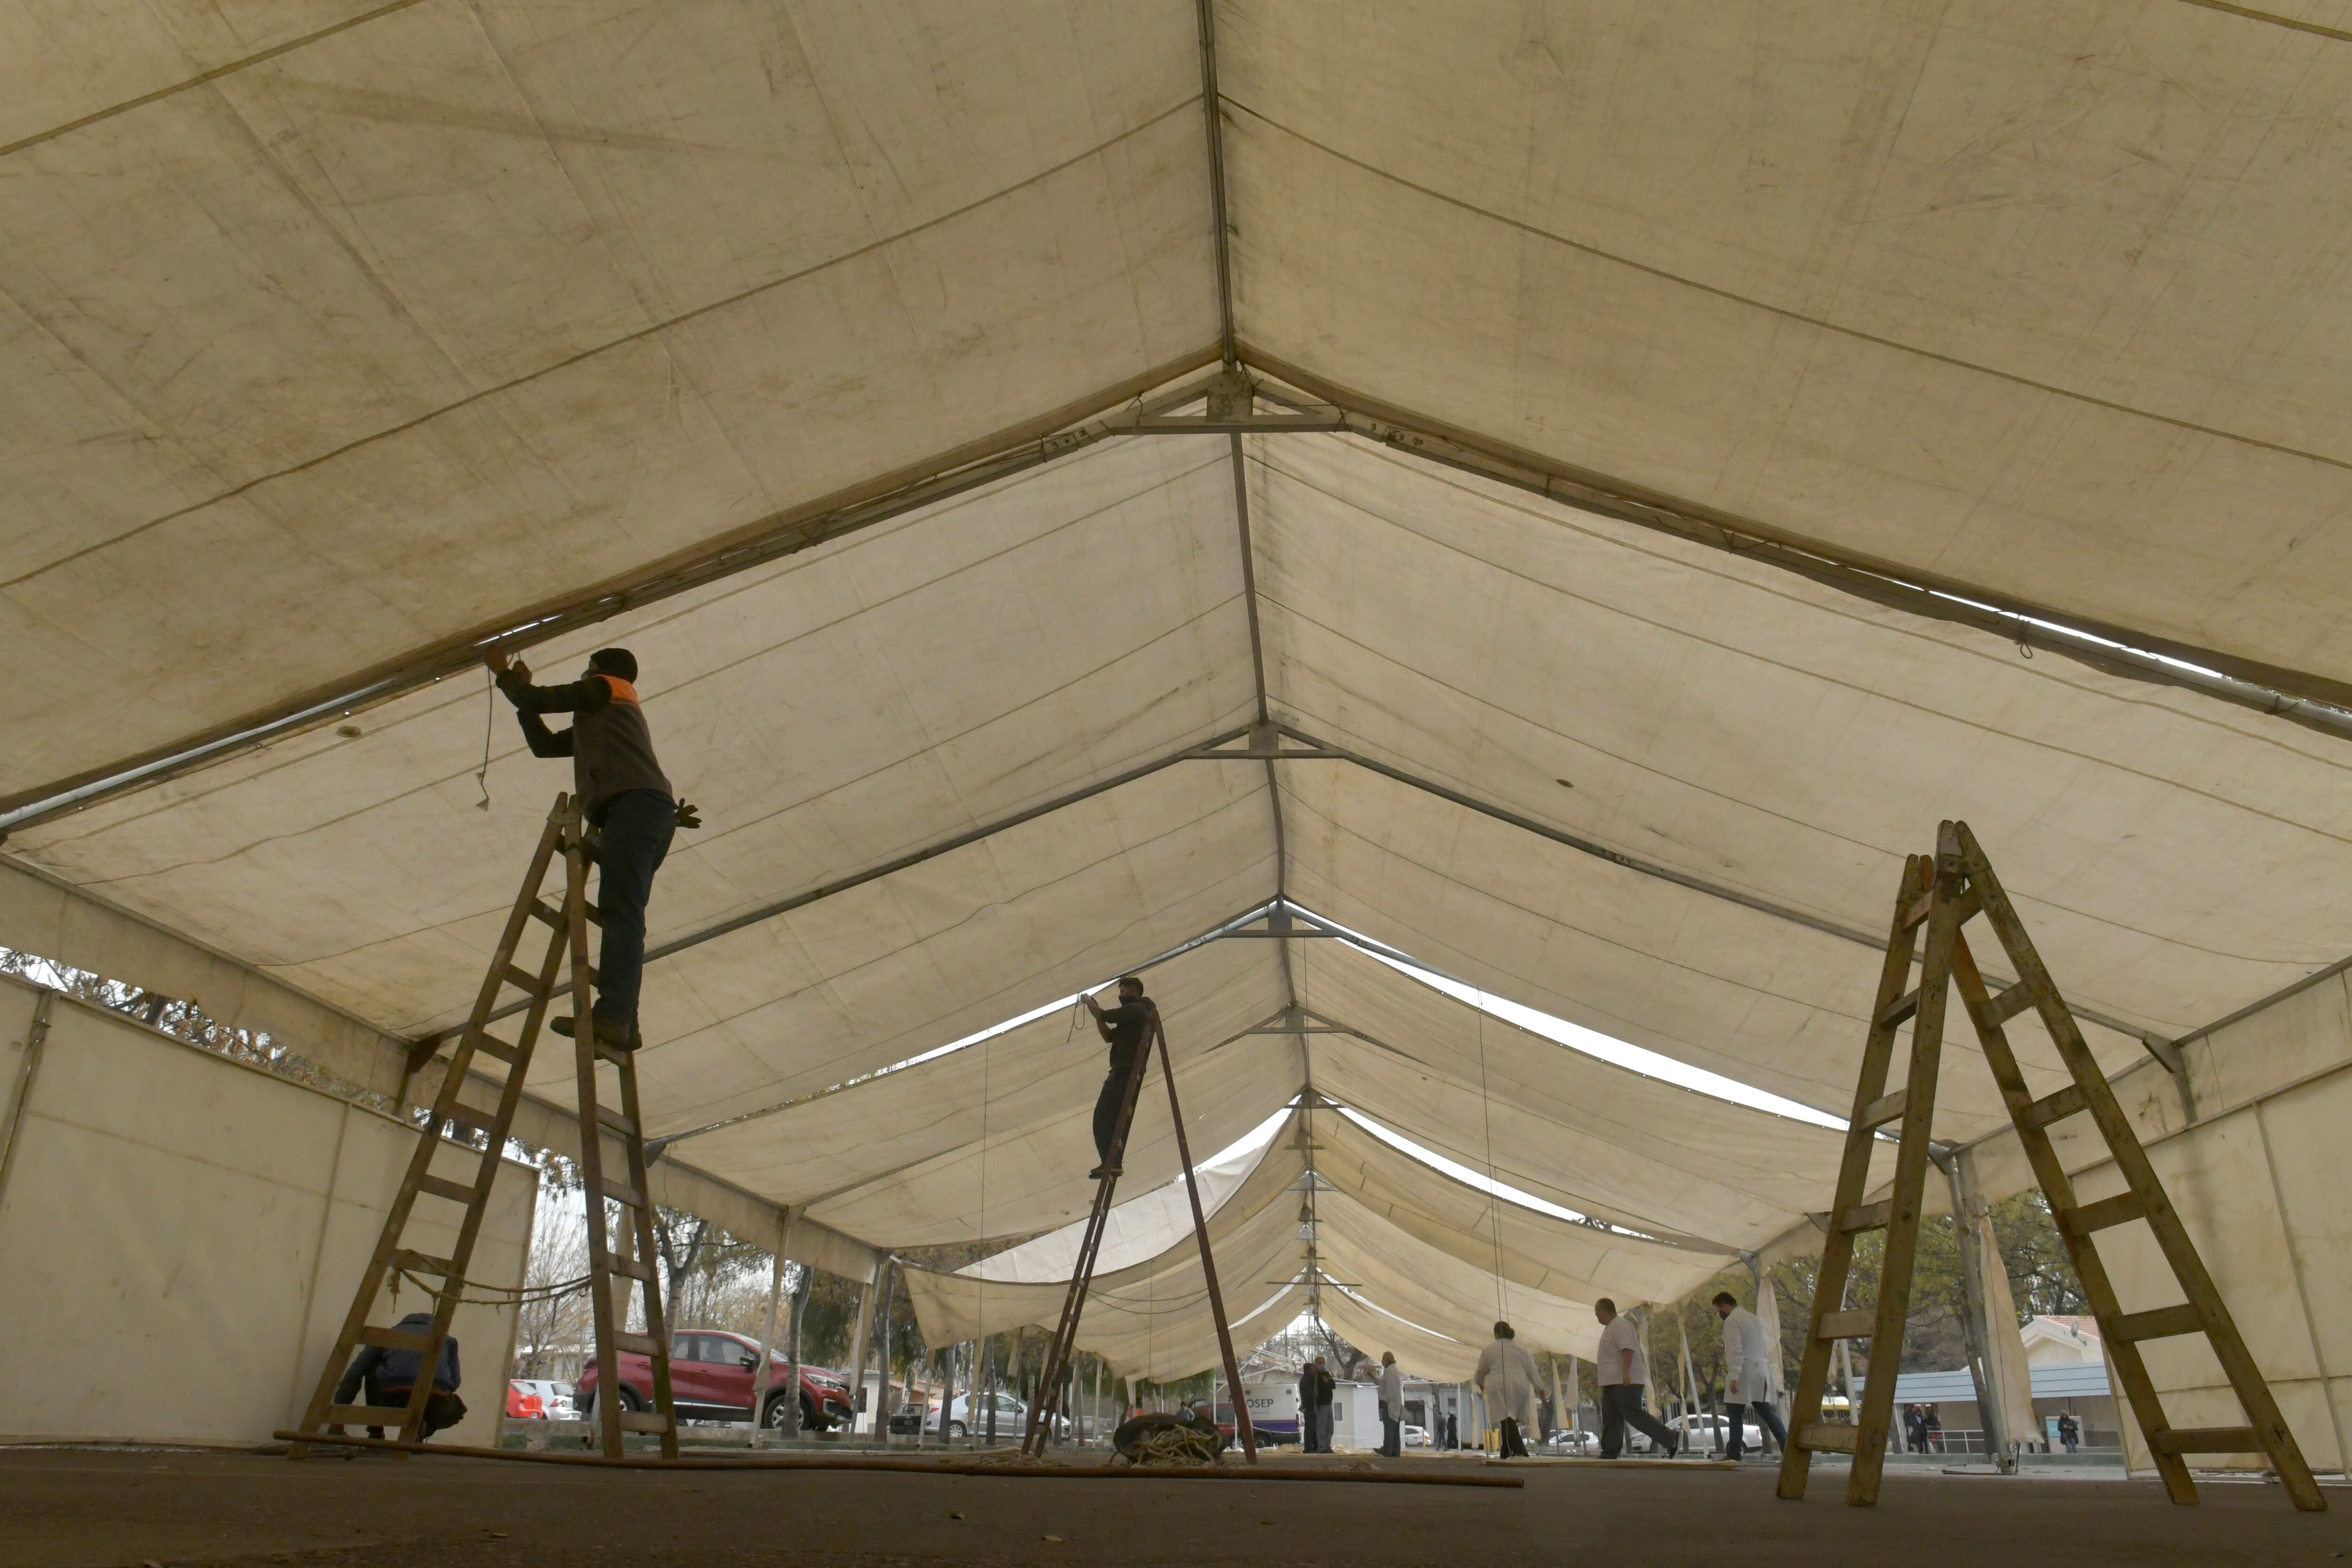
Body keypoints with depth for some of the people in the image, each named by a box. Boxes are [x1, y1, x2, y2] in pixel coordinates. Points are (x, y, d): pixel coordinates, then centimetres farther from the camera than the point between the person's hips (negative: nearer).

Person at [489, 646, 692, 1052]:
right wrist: (521, 686, 42)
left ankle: (612, 1016, -35)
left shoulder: (606, 687, 17)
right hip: (653, 814, 9)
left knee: (619, 912, -22)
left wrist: (504, 674, 28)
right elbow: (544, 744, 39)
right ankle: (623, 1024, -12)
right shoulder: (601, 719, 40)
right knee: (623, 918, -1)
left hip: (633, 805, -9)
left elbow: (537, 701, 10)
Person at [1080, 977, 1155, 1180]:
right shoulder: (1134, 1013, 23)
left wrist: (1088, 1001, 2)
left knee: (1103, 1117, -15)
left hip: (1125, 1072, -11)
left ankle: (1109, 1163, -21)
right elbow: (1109, 1036, 24)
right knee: (1110, 1118, 13)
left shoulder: (1136, 1010, -8)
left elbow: (1104, 1016, -15)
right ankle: (1112, 1163, 12)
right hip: (1124, 1072, 11)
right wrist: (1097, 1014, 16)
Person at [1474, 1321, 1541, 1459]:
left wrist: (1479, 1383, 34)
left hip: (1501, 1388, -4)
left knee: (1507, 1421, -11)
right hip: (1520, 1388, 4)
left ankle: (1520, 1453, -27)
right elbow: (1531, 1371, 12)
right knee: (1511, 1421, 15)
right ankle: (1506, 1454, 17)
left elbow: (1481, 1370, 15)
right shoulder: (1521, 1348, 14)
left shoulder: (1490, 1349, 5)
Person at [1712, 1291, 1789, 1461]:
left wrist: (1734, 1376, -20)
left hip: (1744, 1372, -8)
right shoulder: (1754, 1318, 20)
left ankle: (1734, 1452, 0)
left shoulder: (1732, 1320, -8)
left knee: (1735, 1413, -1)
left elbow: (1735, 1350, -18)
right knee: (1766, 1411, 10)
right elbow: (1765, 1346, 22)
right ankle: (1787, 1446, 0)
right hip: (1761, 1371, 8)